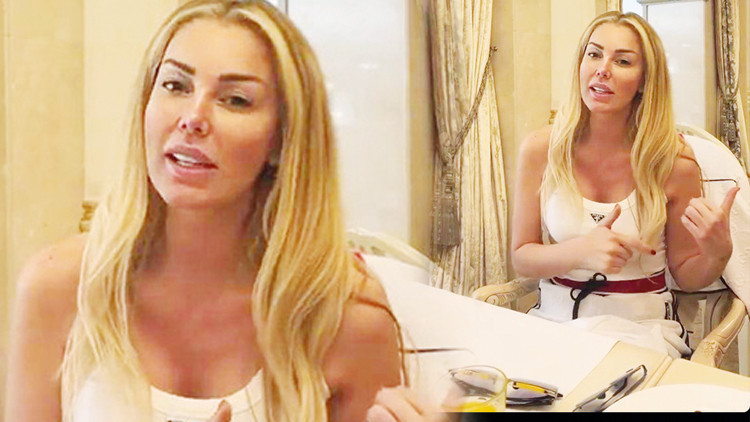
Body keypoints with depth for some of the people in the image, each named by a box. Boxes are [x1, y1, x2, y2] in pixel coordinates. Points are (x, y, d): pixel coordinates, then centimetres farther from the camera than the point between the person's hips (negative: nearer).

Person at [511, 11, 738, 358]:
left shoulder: (674, 164, -7)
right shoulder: (541, 150, -4)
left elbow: (685, 275, 5)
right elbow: (521, 257, -1)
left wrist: (718, 254, -18)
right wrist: (581, 252, -20)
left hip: (642, 327, -1)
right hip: (554, 319, 1)